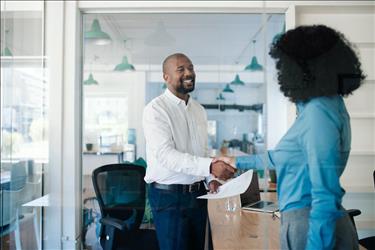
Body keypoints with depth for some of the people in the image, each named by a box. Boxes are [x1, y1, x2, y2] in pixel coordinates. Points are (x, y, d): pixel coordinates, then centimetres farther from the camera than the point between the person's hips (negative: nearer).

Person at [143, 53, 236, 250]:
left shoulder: (199, 110, 11)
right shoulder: (156, 109, -12)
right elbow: (165, 154, -23)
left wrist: (210, 178, 0)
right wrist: (210, 166, -33)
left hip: (198, 194, 7)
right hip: (169, 196, -6)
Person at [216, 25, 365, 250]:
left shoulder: (318, 113, -21)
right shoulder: (328, 104, 10)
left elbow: (325, 193, -25)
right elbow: (284, 156, 21)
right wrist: (238, 162, 29)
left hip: (317, 229, -9)